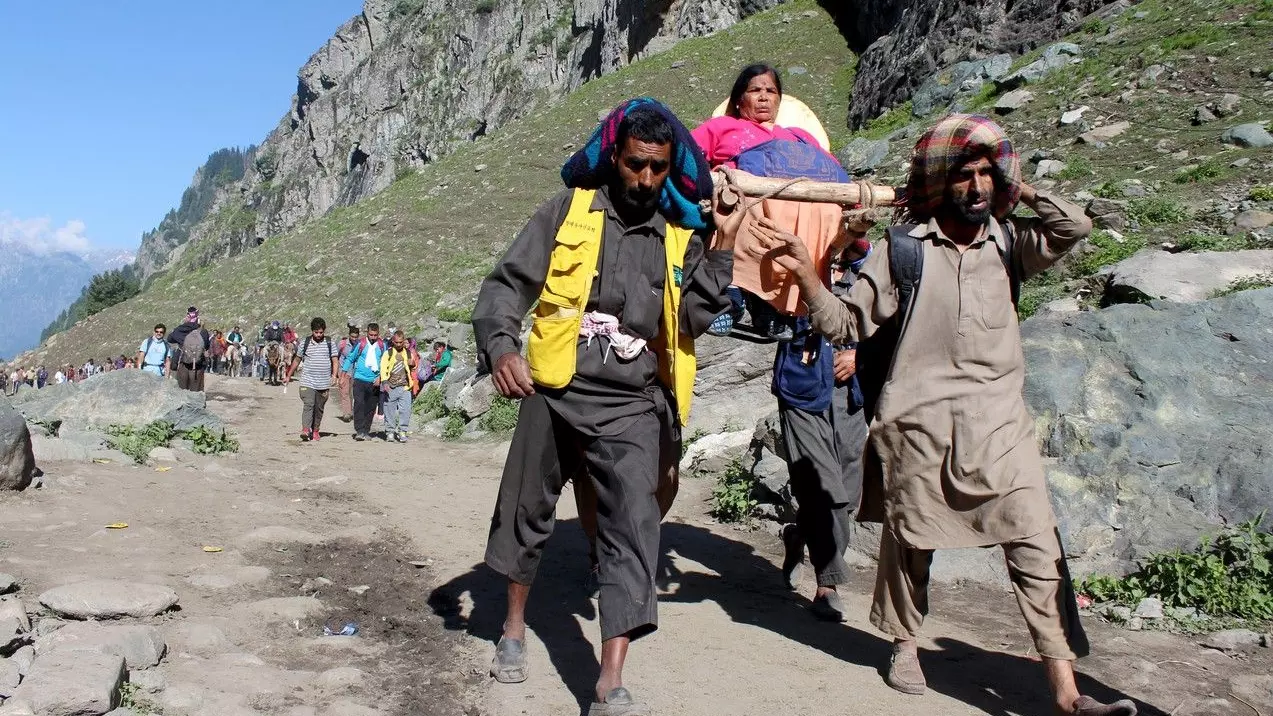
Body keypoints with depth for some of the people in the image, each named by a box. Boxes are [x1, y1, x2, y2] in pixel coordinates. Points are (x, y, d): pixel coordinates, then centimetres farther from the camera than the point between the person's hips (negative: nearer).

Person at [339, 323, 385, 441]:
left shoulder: (382, 346, 4)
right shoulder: (360, 344, -2)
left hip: (374, 382, 2)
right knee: (359, 404, -14)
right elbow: (350, 359, 8)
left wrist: (380, 377, -3)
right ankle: (359, 431, -15)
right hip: (360, 379, -2)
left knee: (371, 408, 6)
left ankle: (366, 431, 17)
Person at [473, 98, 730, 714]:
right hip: (553, 395, 0)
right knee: (525, 512, 15)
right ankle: (514, 627, 40)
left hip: (631, 408, 0)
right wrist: (500, 344, -22)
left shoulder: (681, 238, 7)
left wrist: (722, 252, -12)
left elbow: (693, 319, -3)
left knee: (633, 530, -12)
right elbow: (507, 284, -4)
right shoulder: (569, 212, 1)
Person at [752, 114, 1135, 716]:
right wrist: (804, 270, -14)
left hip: (999, 424, 2)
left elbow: (1074, 226, -5)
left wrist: (1015, 188, 4)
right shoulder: (903, 249, 0)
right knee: (910, 542, 12)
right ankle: (905, 645, 36)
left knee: (1037, 549, -4)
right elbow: (844, 323, -1)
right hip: (919, 425, -2)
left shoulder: (1007, 244, 9)